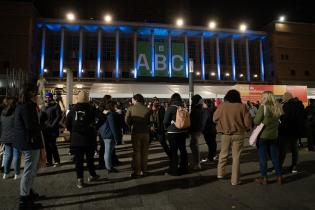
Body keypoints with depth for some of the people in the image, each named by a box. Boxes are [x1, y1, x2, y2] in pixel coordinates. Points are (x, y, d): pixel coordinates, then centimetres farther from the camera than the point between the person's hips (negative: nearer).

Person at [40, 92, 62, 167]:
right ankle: (49, 161, 19)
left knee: (52, 145, -6)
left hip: (52, 129, -6)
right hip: (45, 129, 6)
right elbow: (41, 117, 17)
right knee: (47, 146, 9)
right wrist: (42, 125, 1)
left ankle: (57, 161, 7)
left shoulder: (56, 106, -2)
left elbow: (59, 116, -10)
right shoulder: (44, 107, 17)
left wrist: (53, 125, -15)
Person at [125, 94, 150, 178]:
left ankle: (136, 172, 9)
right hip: (145, 132, 2)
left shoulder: (131, 108, -5)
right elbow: (150, 121, -4)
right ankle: (144, 170, 21)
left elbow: (126, 120, -9)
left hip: (136, 132, -2)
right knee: (144, 152, 13)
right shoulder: (146, 109, -2)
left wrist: (132, 125, 7)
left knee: (136, 152, 7)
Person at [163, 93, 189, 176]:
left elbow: (165, 121, -10)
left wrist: (167, 128, 9)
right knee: (183, 149, 15)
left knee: (173, 151, 3)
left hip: (173, 132, -5)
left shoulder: (171, 108, -13)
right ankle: (184, 168, 26)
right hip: (183, 131, 6)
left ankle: (174, 170, 10)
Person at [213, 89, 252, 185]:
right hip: (238, 134, -1)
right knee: (236, 157, 9)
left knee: (223, 154, 19)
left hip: (225, 134, 1)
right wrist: (246, 129, 13)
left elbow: (215, 119, -1)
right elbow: (248, 122, -8)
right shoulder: (242, 106, -10)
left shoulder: (222, 106, -7)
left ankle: (220, 173, 31)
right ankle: (235, 180, 16)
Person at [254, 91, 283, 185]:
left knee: (263, 157, 5)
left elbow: (256, 121, -16)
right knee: (275, 156, 16)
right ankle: (279, 176, 23)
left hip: (263, 135, -5)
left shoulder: (263, 107, -15)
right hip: (274, 135, 5)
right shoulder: (278, 107, 2)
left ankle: (264, 178, 12)